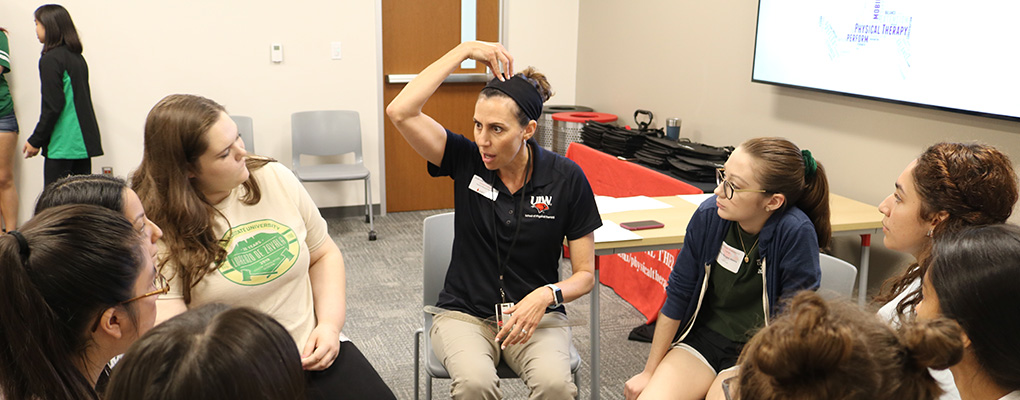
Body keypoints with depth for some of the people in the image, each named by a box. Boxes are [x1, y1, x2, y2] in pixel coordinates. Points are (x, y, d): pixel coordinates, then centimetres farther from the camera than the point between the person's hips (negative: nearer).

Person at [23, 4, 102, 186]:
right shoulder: (77, 57, 13)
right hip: (84, 141, 8)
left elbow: (52, 106, -15)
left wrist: (35, 141, -7)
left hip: (62, 144, -8)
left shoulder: (51, 59, -10)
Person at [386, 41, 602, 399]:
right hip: (465, 313, 0)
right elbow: (400, 111, -18)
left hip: (536, 315, 0)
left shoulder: (566, 178, -7)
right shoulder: (466, 159, -4)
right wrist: (465, 50, -17)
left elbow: (585, 275, -1)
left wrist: (547, 295, -23)